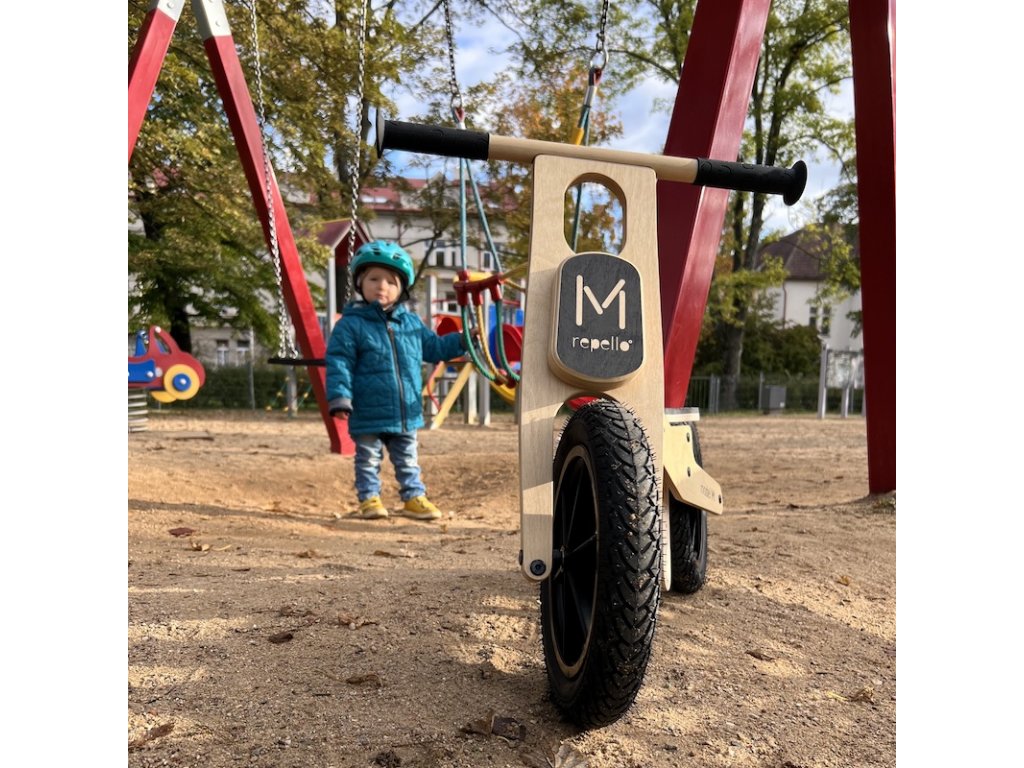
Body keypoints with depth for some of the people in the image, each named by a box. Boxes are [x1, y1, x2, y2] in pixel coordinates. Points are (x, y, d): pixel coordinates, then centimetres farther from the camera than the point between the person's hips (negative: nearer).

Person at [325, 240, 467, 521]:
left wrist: (463, 340, 13)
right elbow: (339, 363, -12)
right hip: (368, 415, -5)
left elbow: (434, 347, 19)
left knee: (408, 460, 16)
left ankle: (413, 497, 28)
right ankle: (369, 499, 22)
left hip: (406, 414, 5)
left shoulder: (411, 322, 7)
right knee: (368, 459, 9)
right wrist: (339, 397, -20)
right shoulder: (350, 324, -9)